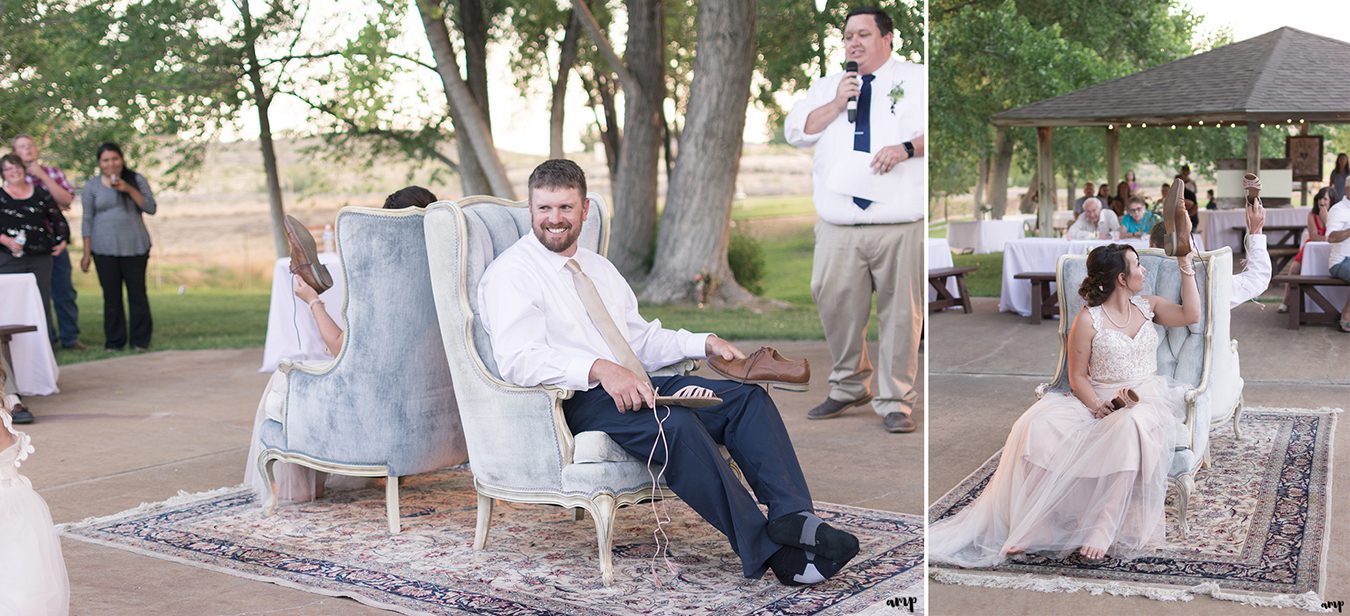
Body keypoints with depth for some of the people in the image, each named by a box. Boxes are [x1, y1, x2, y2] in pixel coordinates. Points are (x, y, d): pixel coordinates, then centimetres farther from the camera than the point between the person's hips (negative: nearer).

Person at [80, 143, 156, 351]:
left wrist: (129, 189, -14)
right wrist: (86, 253, 3)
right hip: (104, 249, 0)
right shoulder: (92, 185, 6)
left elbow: (151, 208, -3)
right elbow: (88, 220, 6)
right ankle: (114, 342, 8)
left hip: (135, 247, 0)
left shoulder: (136, 179, 5)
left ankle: (140, 341, 5)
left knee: (137, 294, -2)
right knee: (111, 297, 1)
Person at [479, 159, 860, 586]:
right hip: (577, 402, -7)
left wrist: (705, 343, 8)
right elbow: (519, 360, -16)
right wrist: (600, 370, -28)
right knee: (677, 424, -34)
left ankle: (792, 518, -29)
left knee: (749, 397, -14)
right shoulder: (511, 273, -1)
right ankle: (765, 551, -32)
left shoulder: (599, 269, 24)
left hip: (636, 388, 8)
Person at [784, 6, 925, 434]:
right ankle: (849, 387, 22)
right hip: (839, 227, 4)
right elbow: (795, 131, 11)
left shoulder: (917, 81, 8)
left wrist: (908, 147, -18)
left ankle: (895, 402, 6)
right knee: (834, 305, 2)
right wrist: (836, 105, -1)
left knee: (900, 312, -3)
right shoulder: (826, 86, 20)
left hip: (901, 226, -3)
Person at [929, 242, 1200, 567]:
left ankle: (1105, 526, -38)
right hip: (1097, 400, -1)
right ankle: (1028, 525, -30)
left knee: (1130, 424, -40)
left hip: (1146, 398, 1)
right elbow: (1077, 376, -1)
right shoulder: (1088, 320, 0)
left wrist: (1186, 267, 8)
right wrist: (1098, 407, -18)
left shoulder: (1147, 306, 16)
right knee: (1040, 424, -31)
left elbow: (1191, 315, 11)